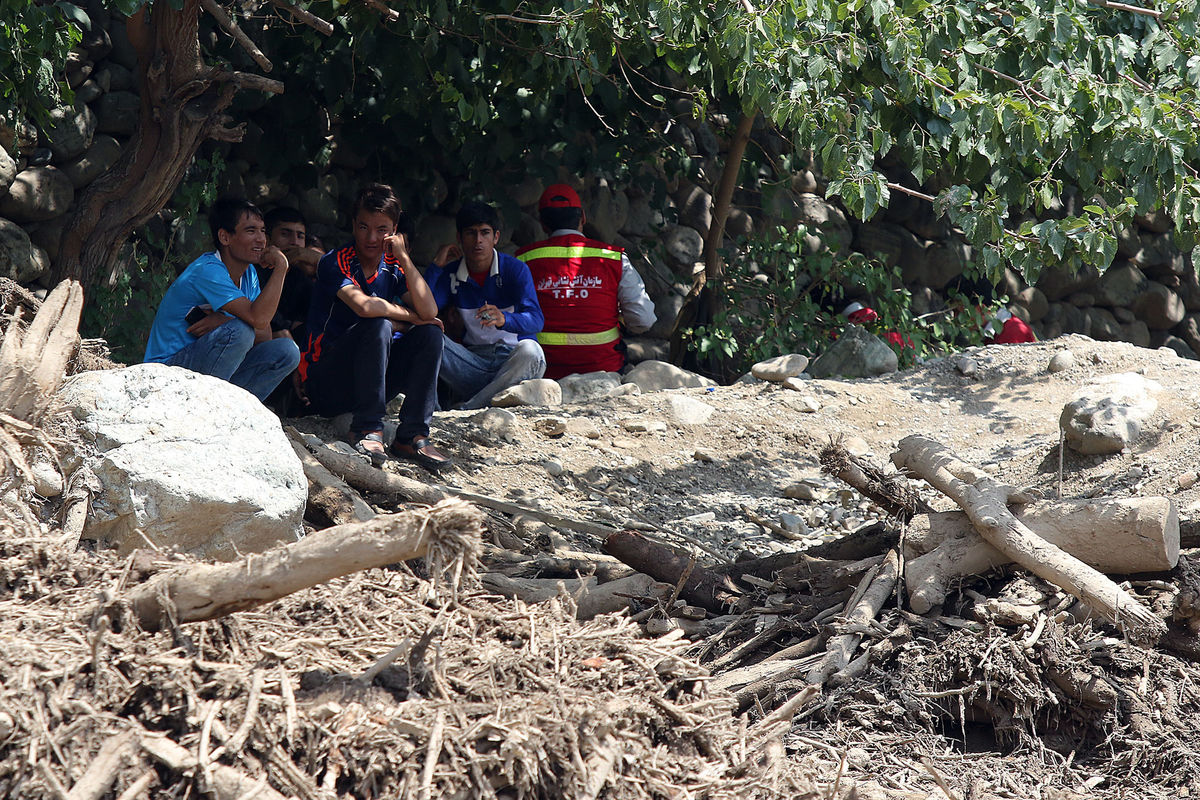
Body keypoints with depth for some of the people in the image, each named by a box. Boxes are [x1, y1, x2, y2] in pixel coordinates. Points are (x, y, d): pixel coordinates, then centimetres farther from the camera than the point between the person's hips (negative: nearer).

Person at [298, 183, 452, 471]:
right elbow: (365, 306, -30)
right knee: (378, 326, -29)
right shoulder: (335, 263, -11)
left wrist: (404, 258, -12)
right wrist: (410, 317, -15)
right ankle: (368, 429, -25)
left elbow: (429, 311, -11)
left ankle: (412, 436, -18)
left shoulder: (394, 268, 6)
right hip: (324, 386, -6)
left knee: (430, 333, -12)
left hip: (373, 379, 6)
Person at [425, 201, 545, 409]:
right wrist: (436, 265, -7)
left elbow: (536, 320, -17)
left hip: (511, 357, -2)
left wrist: (503, 319, -39)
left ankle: (468, 408, -35)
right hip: (472, 359, 2)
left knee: (529, 349, -37)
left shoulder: (515, 269, -2)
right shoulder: (450, 274, 7)